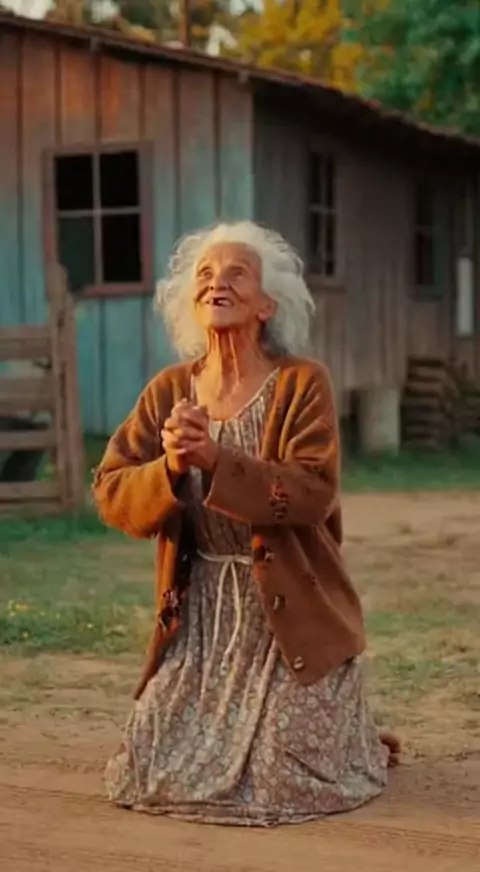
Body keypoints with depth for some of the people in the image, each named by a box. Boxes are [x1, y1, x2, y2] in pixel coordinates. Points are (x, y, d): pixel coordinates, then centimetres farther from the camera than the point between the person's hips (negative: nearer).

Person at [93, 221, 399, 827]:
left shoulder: (302, 383, -11)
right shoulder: (169, 390, 1)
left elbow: (312, 495, -21)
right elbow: (111, 492, -3)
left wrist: (216, 460, -32)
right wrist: (170, 468, -24)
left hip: (289, 612, -4)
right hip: (199, 614, 4)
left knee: (285, 782, -6)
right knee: (155, 772, 4)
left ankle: (360, 739, 31)